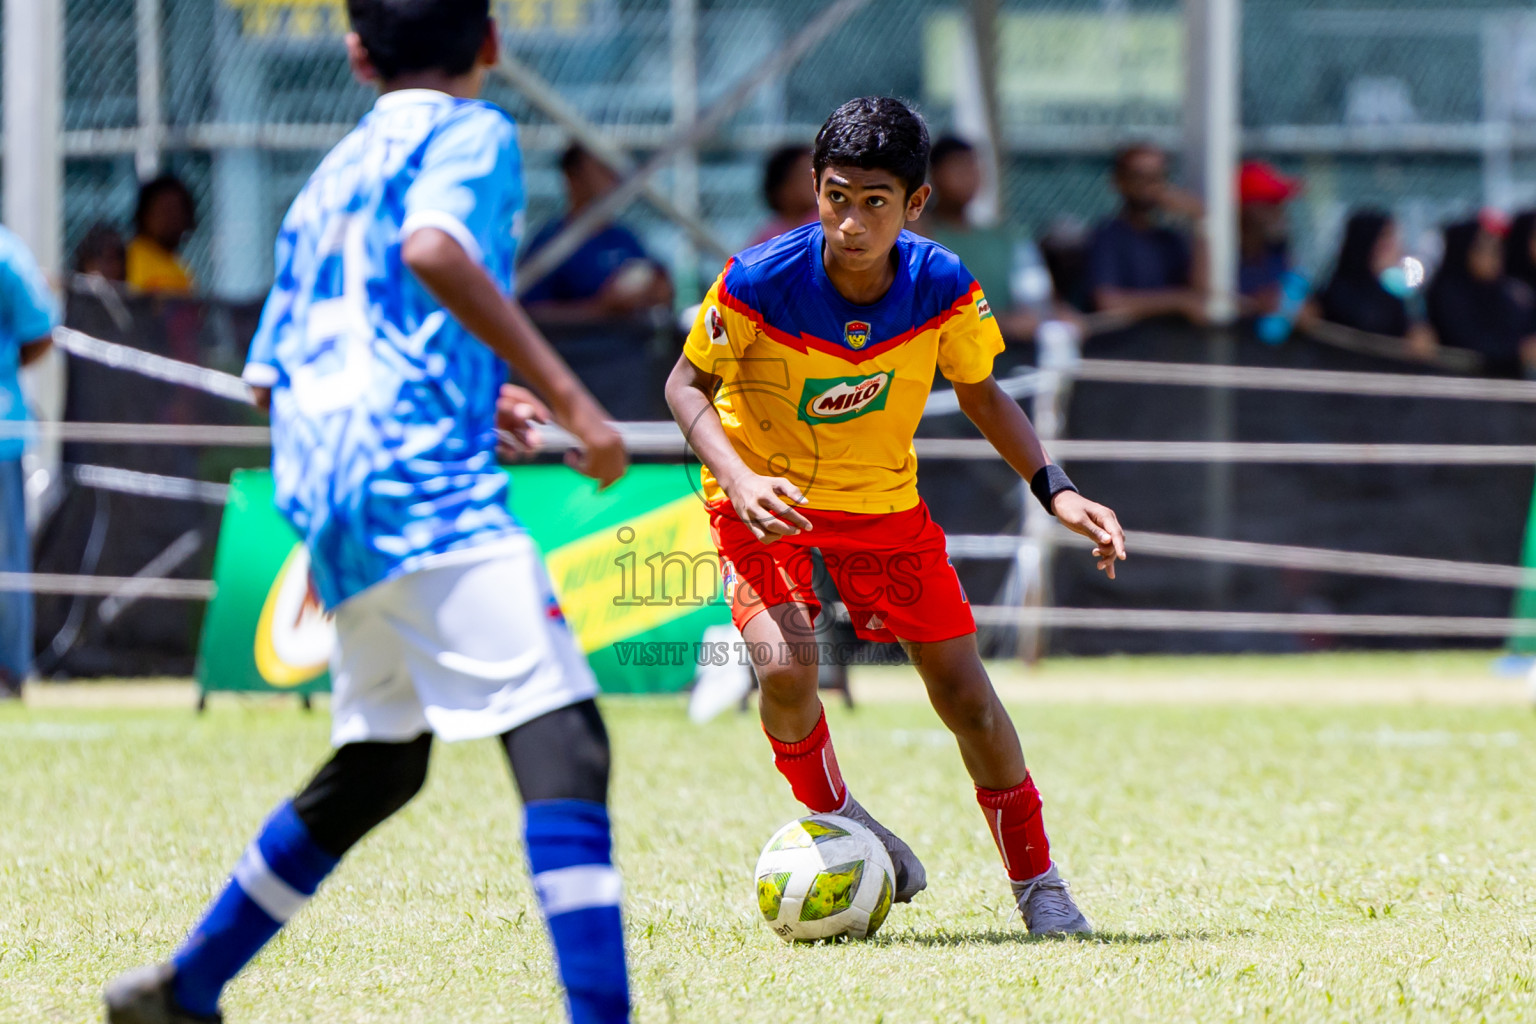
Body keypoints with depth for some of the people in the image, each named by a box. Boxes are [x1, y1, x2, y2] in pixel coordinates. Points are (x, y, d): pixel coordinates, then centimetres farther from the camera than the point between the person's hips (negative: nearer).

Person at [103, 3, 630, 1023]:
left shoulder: (332, 176, 25)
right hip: (426, 480, -8)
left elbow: (279, 368, 29)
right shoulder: (471, 134, 2)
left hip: (323, 498, 8)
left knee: (378, 766, 23)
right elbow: (433, 248, -20)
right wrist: (565, 394, -22)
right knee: (561, 743, -16)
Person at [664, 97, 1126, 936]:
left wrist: (1056, 491, -12)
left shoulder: (945, 290, -20)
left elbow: (980, 394, 0)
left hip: (882, 499, 2)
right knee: (787, 669, -25)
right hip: (766, 502, -2)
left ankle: (1037, 882, 18)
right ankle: (837, 826, 5)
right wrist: (739, 480, -29)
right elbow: (687, 383, -12)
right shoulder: (757, 283, -28)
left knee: (963, 690, -1)